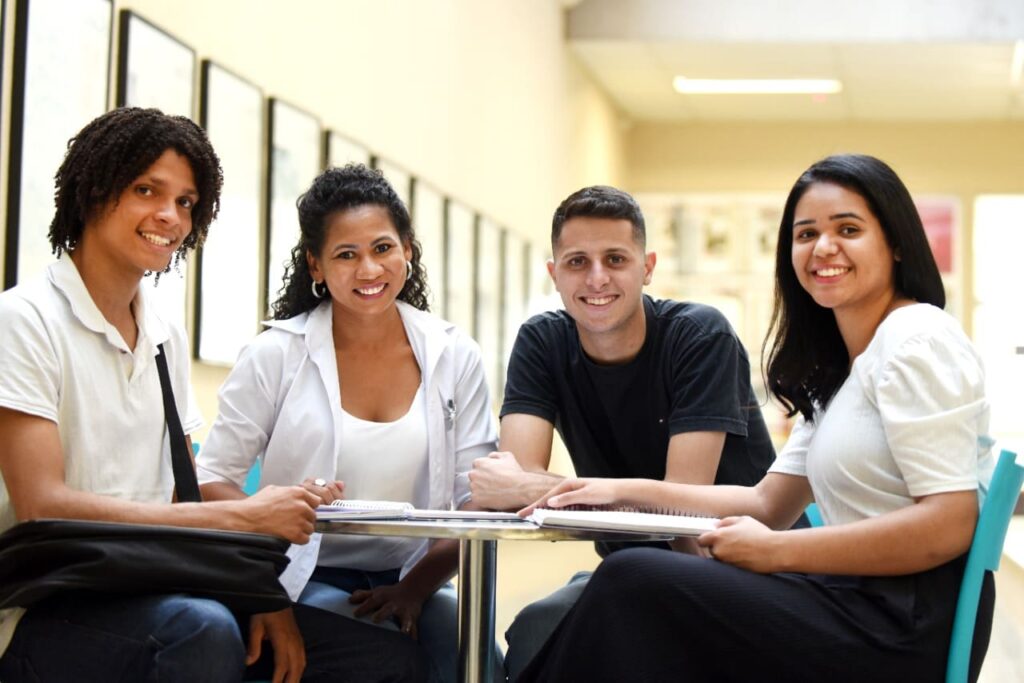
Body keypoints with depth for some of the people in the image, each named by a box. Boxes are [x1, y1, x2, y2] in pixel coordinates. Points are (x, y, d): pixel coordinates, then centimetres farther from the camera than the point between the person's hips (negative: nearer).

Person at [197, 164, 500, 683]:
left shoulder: (454, 356, 6)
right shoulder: (277, 354, 0)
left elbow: (476, 503, 4)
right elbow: (210, 482, -1)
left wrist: (416, 588, -11)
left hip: (413, 582, 2)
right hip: (309, 579, -2)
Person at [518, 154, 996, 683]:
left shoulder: (917, 341, -10)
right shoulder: (835, 372, 20)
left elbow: (948, 525, -19)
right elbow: (769, 504, 17)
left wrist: (777, 551, -16)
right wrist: (626, 491, 9)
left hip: (908, 625, -9)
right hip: (860, 604, 9)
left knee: (635, 584, -14)